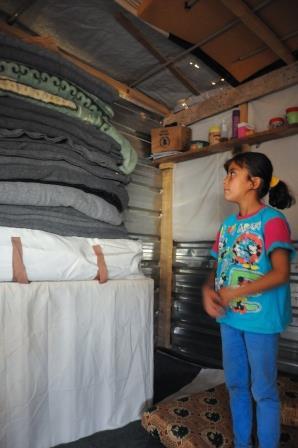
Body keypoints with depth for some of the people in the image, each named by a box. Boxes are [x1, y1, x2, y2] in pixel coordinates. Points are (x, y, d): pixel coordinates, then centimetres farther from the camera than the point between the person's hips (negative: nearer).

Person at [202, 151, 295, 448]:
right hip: (230, 317, 7)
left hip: (260, 319, -6)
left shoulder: (272, 220, -13)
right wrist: (208, 290, -9)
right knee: (235, 385, 20)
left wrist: (233, 293, -22)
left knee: (263, 391, 11)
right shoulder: (227, 225, 7)